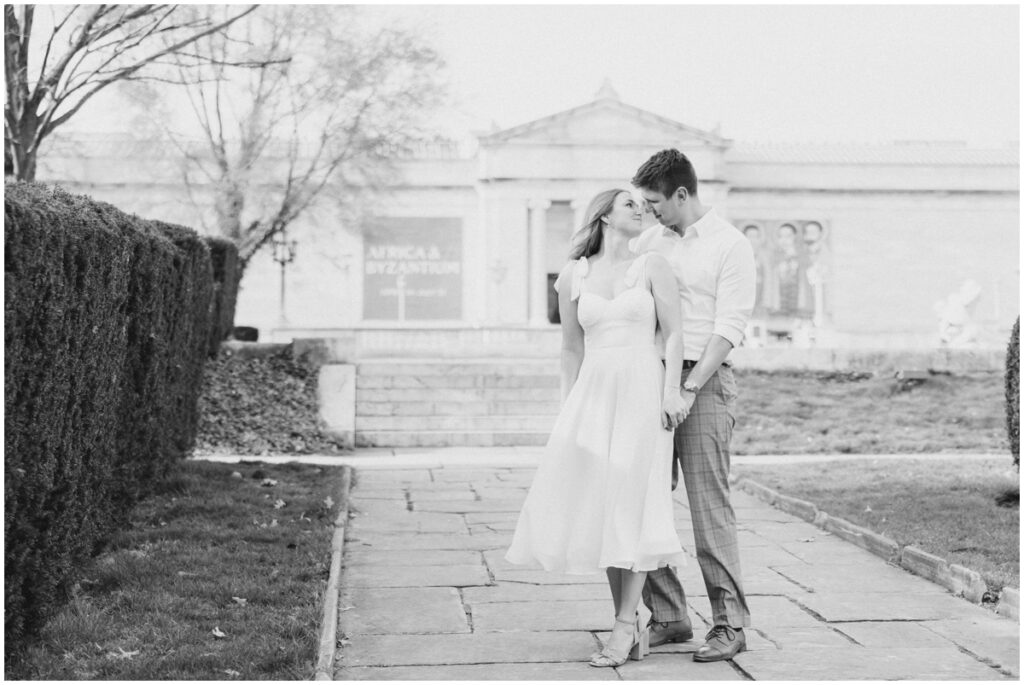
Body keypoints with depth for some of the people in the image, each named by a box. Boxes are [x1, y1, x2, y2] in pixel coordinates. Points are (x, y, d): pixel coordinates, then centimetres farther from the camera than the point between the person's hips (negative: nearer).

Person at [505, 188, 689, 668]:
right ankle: (629, 622, 13)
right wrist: (566, 409, 10)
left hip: (642, 390, -3)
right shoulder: (573, 276, 9)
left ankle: (625, 627, 0)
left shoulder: (652, 267, 4)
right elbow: (571, 348, 13)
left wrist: (671, 393, -9)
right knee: (596, 506, 2)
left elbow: (673, 334, 1)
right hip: (593, 394, 3)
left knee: (632, 504, -5)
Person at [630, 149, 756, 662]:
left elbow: (728, 329, -11)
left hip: (704, 380, -6)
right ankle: (666, 616, 12)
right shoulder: (650, 242, 14)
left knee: (708, 504, -7)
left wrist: (689, 389, -18)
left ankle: (730, 623, 0)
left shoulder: (731, 247, -3)